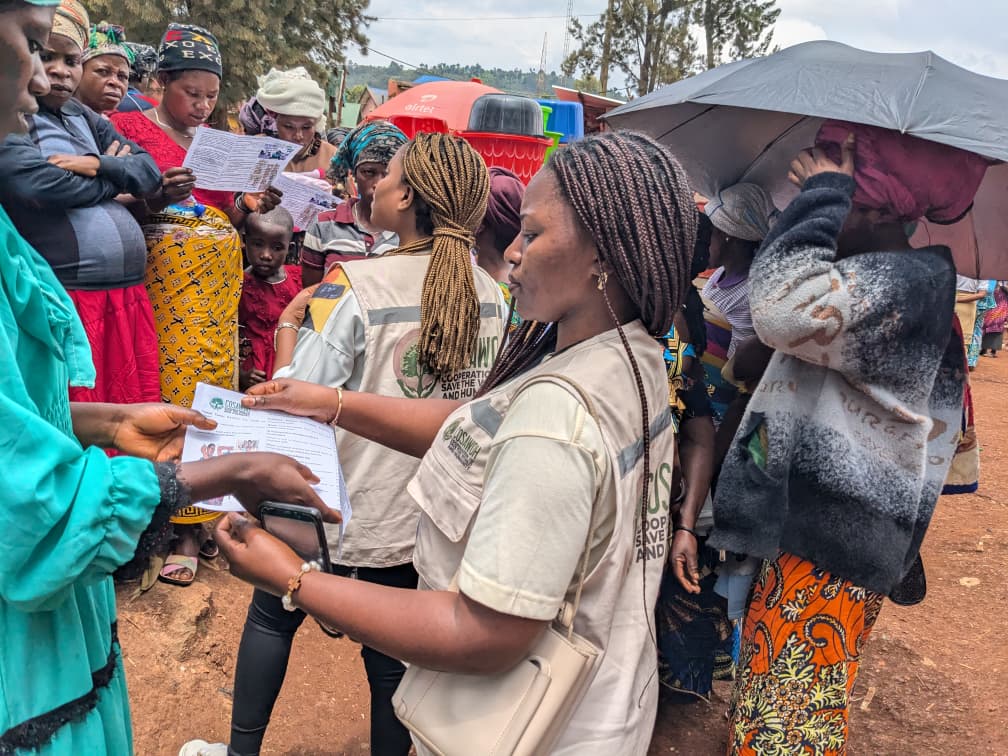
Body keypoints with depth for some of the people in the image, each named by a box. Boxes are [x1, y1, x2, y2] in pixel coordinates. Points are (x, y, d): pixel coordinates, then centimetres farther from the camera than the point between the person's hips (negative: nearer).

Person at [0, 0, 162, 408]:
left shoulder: (85, 118, 20)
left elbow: (150, 172, 13)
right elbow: (42, 186, -17)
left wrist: (99, 165, -8)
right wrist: (115, 174, 0)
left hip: (126, 296, 7)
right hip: (63, 300, -7)